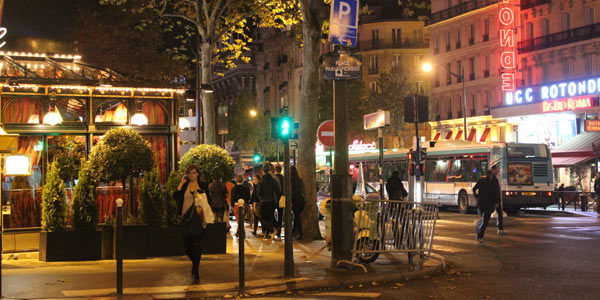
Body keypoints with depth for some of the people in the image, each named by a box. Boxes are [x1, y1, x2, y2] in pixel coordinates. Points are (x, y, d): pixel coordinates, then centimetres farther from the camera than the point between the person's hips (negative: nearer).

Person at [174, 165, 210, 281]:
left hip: (198, 218, -2)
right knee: (187, 244, 4)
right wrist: (182, 183, -7)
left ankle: (196, 270, -3)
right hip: (186, 218, 2)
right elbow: (175, 196, -6)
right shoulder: (184, 186, 9)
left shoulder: (203, 186, 7)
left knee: (197, 243, -8)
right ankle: (195, 264, 30)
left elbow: (208, 201, 9)